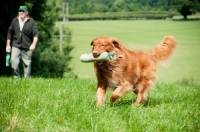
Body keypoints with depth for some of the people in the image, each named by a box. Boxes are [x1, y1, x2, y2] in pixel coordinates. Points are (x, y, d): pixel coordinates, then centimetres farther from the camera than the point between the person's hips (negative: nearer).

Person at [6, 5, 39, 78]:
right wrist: (8, 45, 12)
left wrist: (34, 44, -21)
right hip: (16, 45, 1)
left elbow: (35, 34, -6)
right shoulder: (14, 21, 7)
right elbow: (10, 33, 14)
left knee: (27, 64, 1)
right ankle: (17, 76, 0)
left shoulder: (31, 22, -1)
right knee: (13, 61, -15)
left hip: (27, 47, -1)